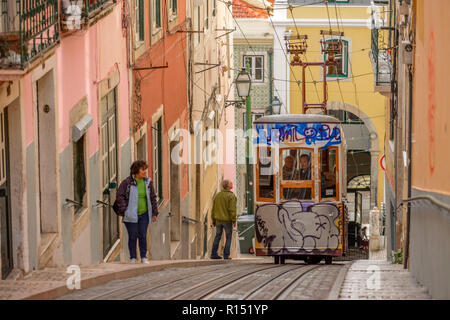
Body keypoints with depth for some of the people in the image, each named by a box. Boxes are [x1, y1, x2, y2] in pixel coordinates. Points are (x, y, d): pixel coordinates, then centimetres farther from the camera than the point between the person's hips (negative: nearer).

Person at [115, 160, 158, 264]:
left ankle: (144, 257, 8)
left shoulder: (148, 182, 7)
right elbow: (119, 196, -4)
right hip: (131, 215, -3)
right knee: (132, 237, 0)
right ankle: (132, 258, 9)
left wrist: (154, 213, 9)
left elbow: (152, 198, 12)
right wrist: (124, 210, -11)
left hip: (144, 214, 3)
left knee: (143, 236, 0)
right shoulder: (127, 182, -6)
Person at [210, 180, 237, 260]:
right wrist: (234, 221, -15)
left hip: (218, 220, 5)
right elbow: (232, 209, -20)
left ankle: (213, 254, 12)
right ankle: (226, 255, 2)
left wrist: (213, 220, 14)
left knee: (217, 236, 15)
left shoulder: (218, 195, 6)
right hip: (227, 220, -5)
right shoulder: (231, 196, -13)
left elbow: (214, 209, 7)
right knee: (228, 237, 6)